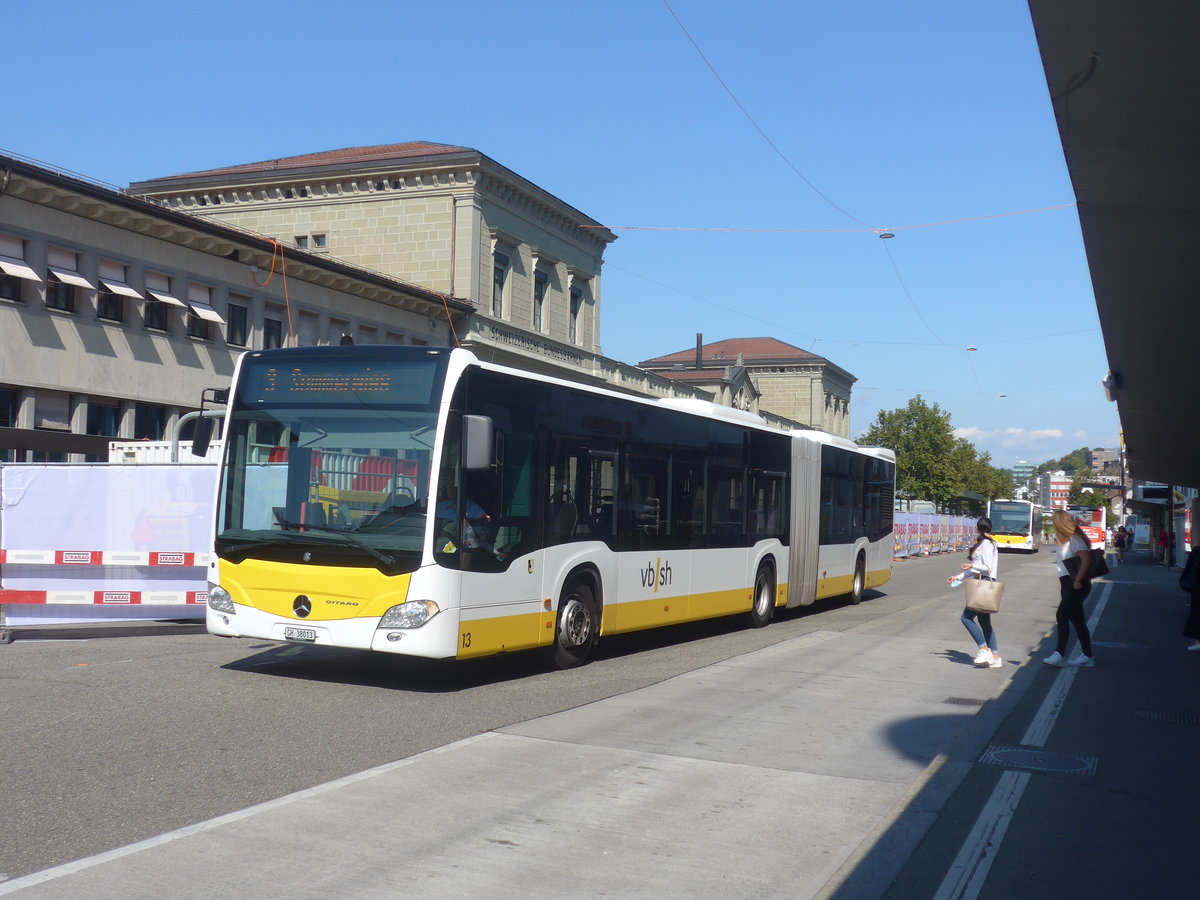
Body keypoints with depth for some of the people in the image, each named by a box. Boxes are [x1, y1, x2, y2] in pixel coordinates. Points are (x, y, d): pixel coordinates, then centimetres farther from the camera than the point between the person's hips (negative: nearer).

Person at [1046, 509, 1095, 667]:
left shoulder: (1074, 539, -13)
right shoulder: (1065, 540, 15)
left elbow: (1086, 560, -22)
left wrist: (1078, 580, -24)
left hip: (1076, 585, -10)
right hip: (1067, 583, 10)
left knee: (1061, 616, -16)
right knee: (1077, 619, 12)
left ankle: (1059, 655, -19)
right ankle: (1086, 655, 19)